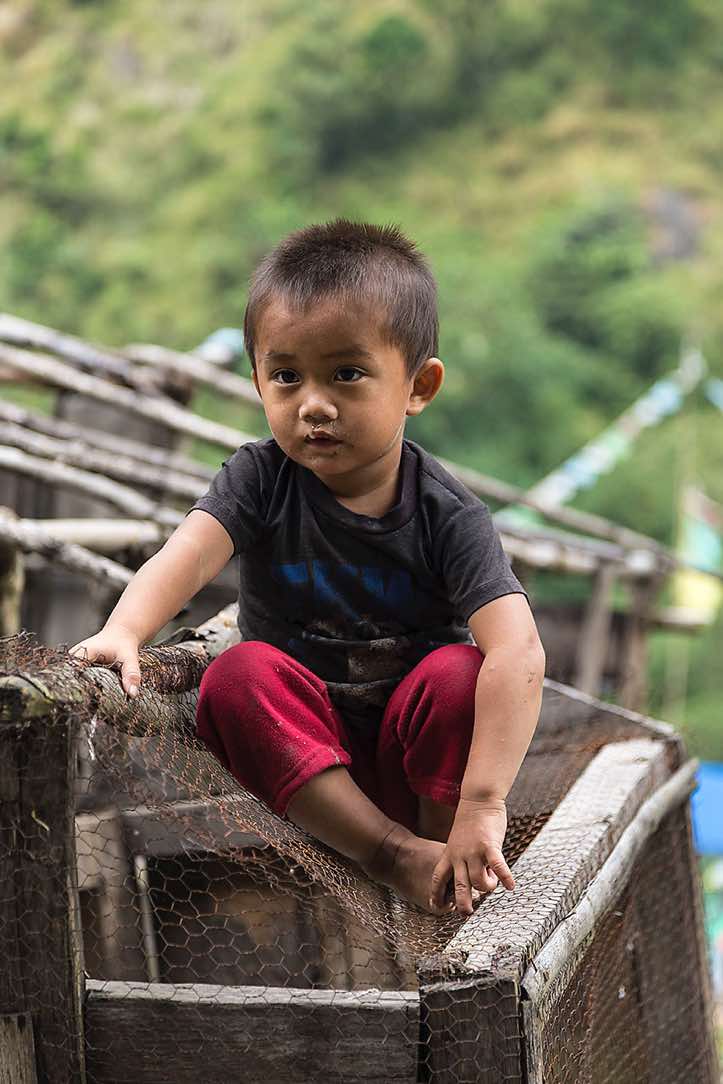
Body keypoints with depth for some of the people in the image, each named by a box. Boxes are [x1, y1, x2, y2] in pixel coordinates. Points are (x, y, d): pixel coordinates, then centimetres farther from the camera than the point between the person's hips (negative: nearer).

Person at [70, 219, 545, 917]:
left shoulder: (445, 514, -15)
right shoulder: (260, 480, -7)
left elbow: (519, 650, -29)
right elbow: (187, 553, -25)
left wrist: (481, 805, -40)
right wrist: (124, 631, -49)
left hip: (416, 753, -1)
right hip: (301, 751, 2)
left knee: (459, 671, -29)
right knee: (238, 675, -26)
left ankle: (441, 850, -10)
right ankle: (395, 854, -27)